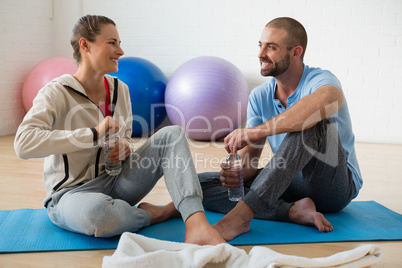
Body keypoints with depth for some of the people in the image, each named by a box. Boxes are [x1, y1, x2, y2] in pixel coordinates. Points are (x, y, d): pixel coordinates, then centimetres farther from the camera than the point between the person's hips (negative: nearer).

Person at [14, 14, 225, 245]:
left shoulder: (120, 89, 6)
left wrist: (125, 148, -10)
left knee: (172, 134, -12)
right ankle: (155, 214, -10)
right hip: (72, 192, -6)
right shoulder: (57, 93, -13)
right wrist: (93, 134, -33)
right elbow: (23, 143, -29)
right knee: (96, 212, -43)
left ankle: (196, 225, -30)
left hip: (116, 182, 6)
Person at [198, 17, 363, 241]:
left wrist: (256, 131, -44)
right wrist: (237, 171, -25)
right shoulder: (259, 96, 3)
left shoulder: (320, 80, -15)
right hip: (292, 183, 6)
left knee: (313, 122, -36)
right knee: (201, 183, -10)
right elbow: (250, 155, 0)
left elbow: (328, 100, -43)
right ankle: (294, 211, -26)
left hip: (337, 186, -5)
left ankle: (240, 215, -41)